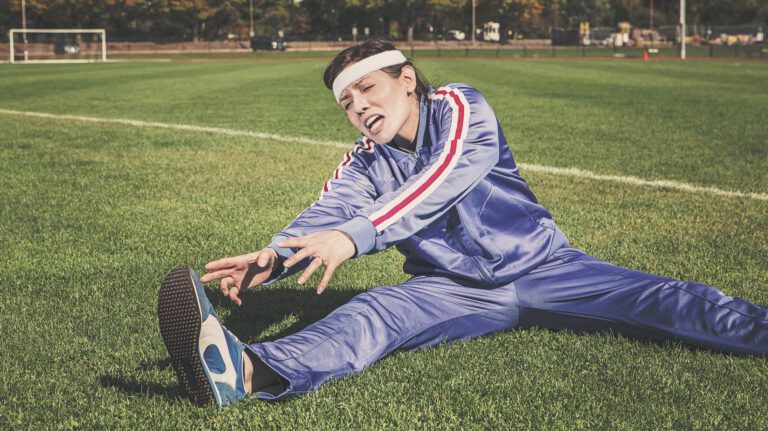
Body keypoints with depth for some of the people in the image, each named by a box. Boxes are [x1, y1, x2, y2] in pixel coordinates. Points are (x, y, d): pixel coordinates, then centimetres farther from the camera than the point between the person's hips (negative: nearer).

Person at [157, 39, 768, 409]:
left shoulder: (459, 107, -9)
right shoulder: (364, 165, 3)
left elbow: (442, 183, -28)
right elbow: (327, 213, -16)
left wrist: (354, 236, -42)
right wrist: (273, 259, -39)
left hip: (539, 266, 1)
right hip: (454, 289, -1)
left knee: (656, 299, -16)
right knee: (373, 313, -29)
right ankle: (248, 371, -54)